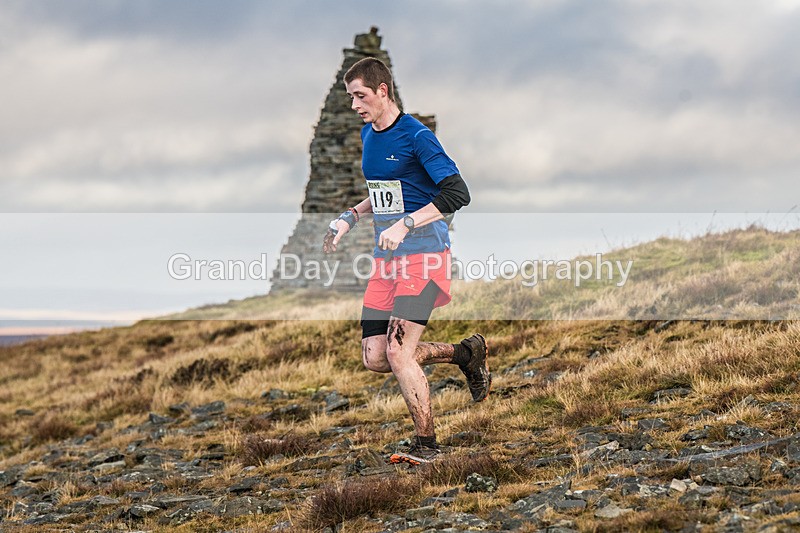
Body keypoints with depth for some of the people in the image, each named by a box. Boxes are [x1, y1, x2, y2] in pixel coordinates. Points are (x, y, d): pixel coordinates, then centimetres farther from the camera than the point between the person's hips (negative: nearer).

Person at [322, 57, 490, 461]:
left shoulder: (416, 136, -13)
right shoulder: (368, 135, 13)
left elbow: (457, 194, -19)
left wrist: (405, 225, -26)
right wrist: (350, 217, 15)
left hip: (423, 256, -8)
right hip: (386, 260, 8)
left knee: (398, 353, -15)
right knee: (374, 359, 2)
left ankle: (426, 444, 1)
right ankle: (466, 354, 21)